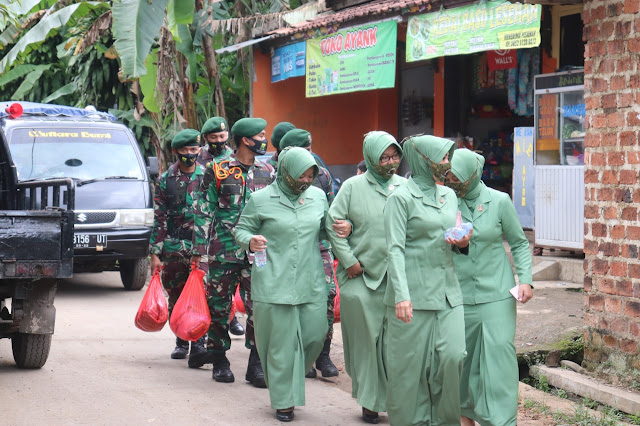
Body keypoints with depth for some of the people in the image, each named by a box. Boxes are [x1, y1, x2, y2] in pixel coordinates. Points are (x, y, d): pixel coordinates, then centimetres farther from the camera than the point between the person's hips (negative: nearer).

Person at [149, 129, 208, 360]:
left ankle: (199, 343, 0)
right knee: (176, 298, 8)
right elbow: (159, 219, 4)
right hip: (173, 249, 1)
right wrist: (155, 253, -1)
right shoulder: (165, 180, 5)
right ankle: (181, 343, 20)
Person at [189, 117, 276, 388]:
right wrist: (199, 251, -5)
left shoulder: (268, 173, 11)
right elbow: (205, 213, 1)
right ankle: (219, 360, 18)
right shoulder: (217, 172, 1)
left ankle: (256, 365, 2)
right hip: (223, 251, -2)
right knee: (219, 306, 5)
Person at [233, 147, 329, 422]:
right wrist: (250, 241, -17)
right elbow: (241, 229, 5)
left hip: (311, 284, 4)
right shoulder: (261, 199, -2)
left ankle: (291, 380, 31)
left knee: (315, 335, 3)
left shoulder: (318, 197, 9)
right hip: (274, 284, -4)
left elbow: (324, 230, 22)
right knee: (281, 343, 1)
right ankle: (283, 400, 15)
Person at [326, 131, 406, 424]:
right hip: (361, 278, -1)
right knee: (365, 339, 2)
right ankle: (369, 401, 12)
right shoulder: (352, 187, 3)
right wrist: (349, 260, -3)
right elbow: (333, 225, 4)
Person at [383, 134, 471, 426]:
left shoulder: (449, 195, 16)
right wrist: (402, 295, -21)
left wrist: (462, 244, 2)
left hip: (447, 291, 5)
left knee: (453, 355, -5)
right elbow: (395, 249, -11)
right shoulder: (401, 198, -4)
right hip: (414, 293, -5)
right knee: (410, 362, -1)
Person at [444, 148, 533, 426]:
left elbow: (519, 242, 7)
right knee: (461, 359, 8)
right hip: (459, 296, 2)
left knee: (498, 358, -8)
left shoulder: (499, 201, -2)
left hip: (496, 296, -1)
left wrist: (525, 279, -3)